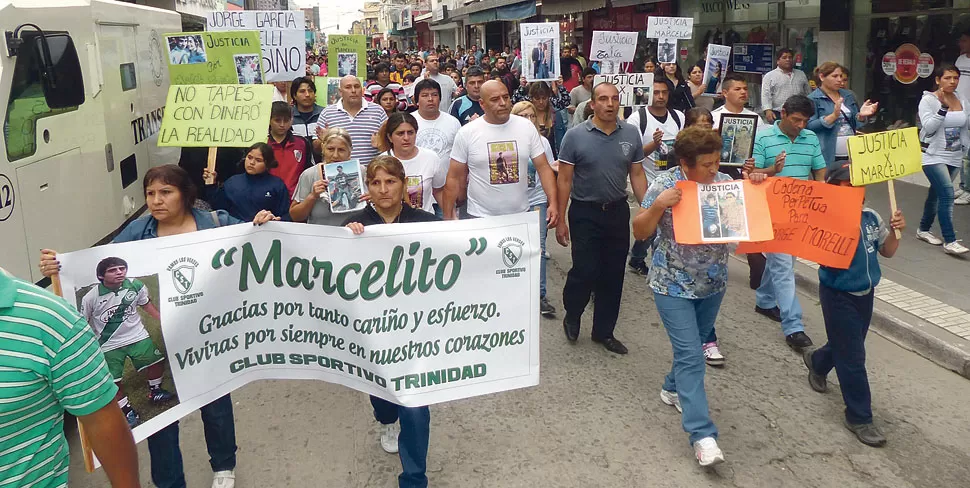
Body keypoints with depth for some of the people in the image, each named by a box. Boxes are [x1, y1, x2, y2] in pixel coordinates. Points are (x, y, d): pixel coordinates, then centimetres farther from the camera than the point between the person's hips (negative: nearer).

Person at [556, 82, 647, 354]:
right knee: (585, 271, -6)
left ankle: (604, 331, 25)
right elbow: (565, 180, -7)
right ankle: (571, 316, 25)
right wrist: (560, 220, -9)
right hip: (585, 213, -4)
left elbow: (637, 175, 7)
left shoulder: (631, 134, 2)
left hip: (618, 212, 4)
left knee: (613, 275, 9)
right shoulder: (575, 136, -8)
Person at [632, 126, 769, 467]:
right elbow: (639, 233, -13)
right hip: (674, 285, -5)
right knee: (691, 355, -9)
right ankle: (702, 435, -8)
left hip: (713, 284, 5)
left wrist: (754, 190, -10)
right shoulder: (664, 186, -15)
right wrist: (658, 206, -29)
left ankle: (673, 388, 48)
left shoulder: (724, 181, -2)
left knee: (692, 346, 21)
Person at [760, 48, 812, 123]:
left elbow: (808, 94, 19)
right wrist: (768, 110, -21)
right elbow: (766, 95, -8)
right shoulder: (769, 76, 1)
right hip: (778, 115, -4)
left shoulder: (801, 74, 16)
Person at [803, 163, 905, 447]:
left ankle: (817, 362, 56)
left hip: (865, 293, 7)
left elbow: (887, 252, 7)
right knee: (853, 358, 0)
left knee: (848, 345, 24)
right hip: (839, 296, -7)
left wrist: (895, 231, -10)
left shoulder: (871, 217, -2)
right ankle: (859, 417, 14)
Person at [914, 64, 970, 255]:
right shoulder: (928, 100, -9)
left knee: (936, 194, 15)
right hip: (933, 155, -6)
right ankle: (949, 241, -16)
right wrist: (944, 106, -24)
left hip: (954, 157, 6)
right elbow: (928, 127, -19)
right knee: (947, 193, -17)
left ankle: (923, 230, 31)